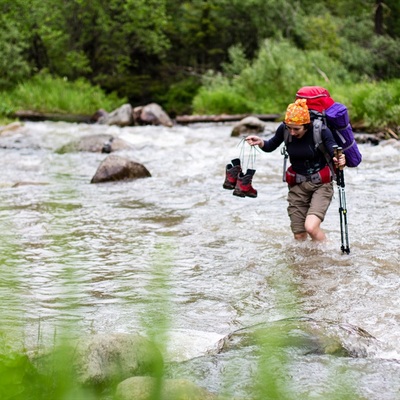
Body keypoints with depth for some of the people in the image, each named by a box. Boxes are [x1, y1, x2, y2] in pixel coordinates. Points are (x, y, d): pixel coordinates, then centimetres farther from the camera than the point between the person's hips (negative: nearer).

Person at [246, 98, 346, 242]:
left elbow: (334, 152, -21)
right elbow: (270, 147, 8)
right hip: (297, 185, 4)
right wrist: (260, 142, -14)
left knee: (311, 227, -24)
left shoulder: (321, 131, -20)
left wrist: (340, 161, -45)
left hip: (321, 183, -4)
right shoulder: (284, 129, -11)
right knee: (299, 236, 5)